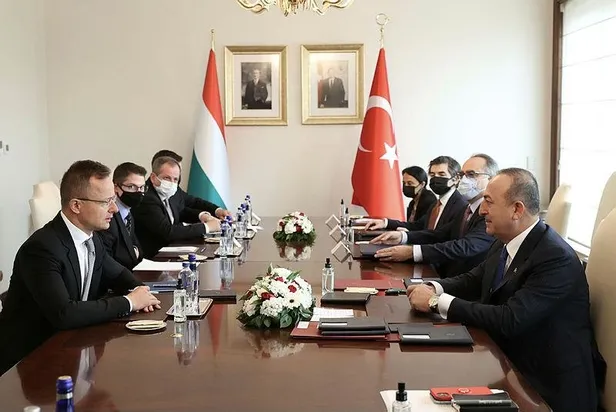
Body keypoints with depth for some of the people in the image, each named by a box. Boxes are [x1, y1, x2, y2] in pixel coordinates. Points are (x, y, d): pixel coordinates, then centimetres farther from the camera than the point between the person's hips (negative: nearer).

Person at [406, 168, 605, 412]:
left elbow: (509, 320, -29)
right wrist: (433, 289, -7)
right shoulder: (505, 243, 2)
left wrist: (436, 302, -25)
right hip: (509, 363, 7)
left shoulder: (556, 258, -23)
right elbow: (474, 280, 15)